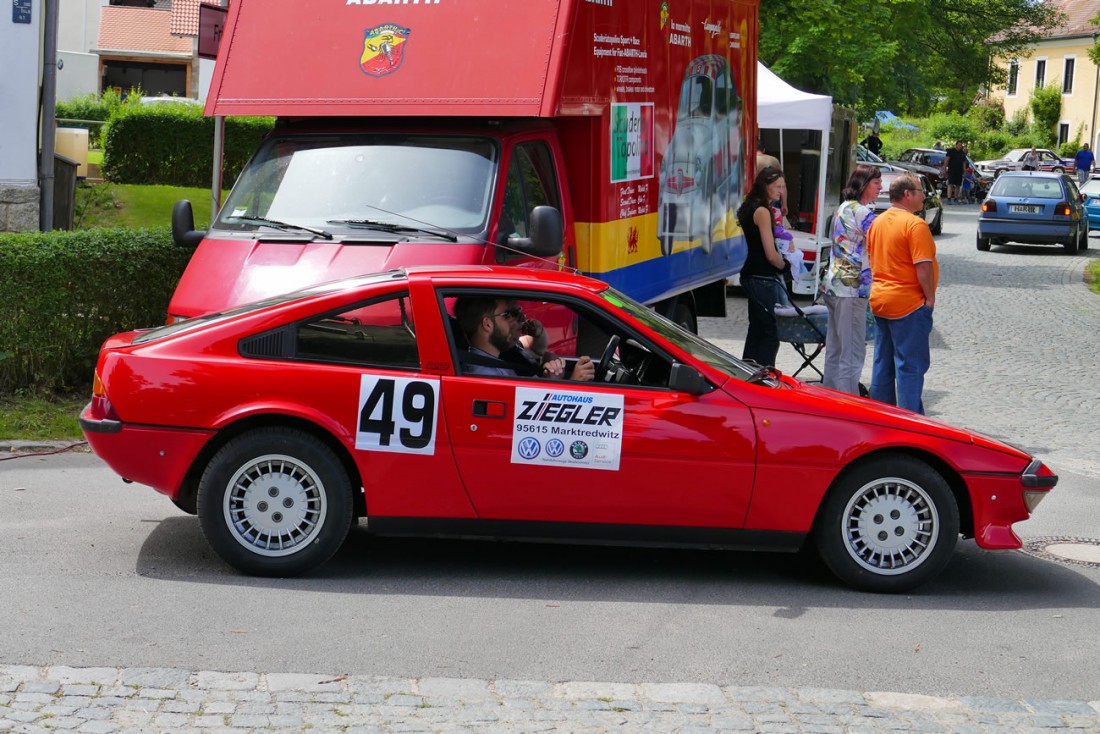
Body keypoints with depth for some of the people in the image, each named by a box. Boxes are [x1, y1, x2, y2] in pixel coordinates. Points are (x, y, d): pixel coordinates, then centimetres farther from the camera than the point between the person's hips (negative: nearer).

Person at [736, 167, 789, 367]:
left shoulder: (749, 208, 14)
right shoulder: (762, 211, -14)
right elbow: (771, 255, -16)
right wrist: (788, 267, 0)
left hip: (751, 276, 10)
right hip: (763, 279, -10)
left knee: (756, 329, 16)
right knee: (770, 333, -8)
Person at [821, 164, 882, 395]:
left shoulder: (842, 209, 16)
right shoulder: (863, 213, -13)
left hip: (833, 285, 10)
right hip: (852, 288, -10)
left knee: (835, 349, 14)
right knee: (852, 352, -7)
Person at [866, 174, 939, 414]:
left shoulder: (877, 222, 10)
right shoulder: (915, 224, -16)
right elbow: (924, 267, -20)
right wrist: (930, 297, -10)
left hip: (879, 300, 8)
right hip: (909, 304, -8)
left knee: (883, 362, 14)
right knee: (911, 366, -3)